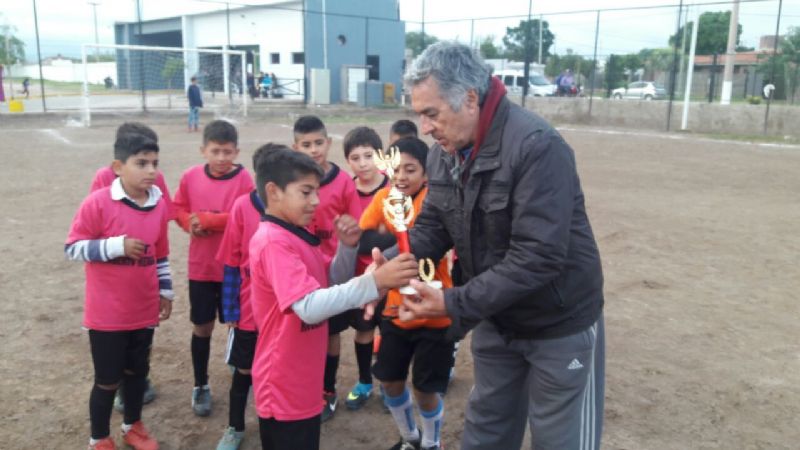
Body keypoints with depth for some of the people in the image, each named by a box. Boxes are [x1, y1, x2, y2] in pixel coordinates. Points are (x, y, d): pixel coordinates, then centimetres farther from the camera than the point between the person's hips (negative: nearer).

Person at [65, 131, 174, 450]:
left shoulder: (159, 205, -1)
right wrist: (117, 245, -25)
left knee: (138, 371, 19)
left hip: (144, 311, 5)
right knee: (107, 380, 8)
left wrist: (166, 292, 12)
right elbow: (72, 248, -13)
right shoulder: (98, 202, -16)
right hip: (106, 314, -4)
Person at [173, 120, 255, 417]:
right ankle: (201, 386, 27)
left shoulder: (243, 179, -12)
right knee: (202, 327, 11)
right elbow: (178, 209, 9)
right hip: (201, 267, 2)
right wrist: (190, 223, -11)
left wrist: (206, 219, -19)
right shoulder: (190, 177, -2)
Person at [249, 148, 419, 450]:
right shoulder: (273, 242, -24)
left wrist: (347, 247, -6)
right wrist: (375, 282, -42)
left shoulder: (298, 235, 6)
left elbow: (332, 283, 11)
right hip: (284, 389, -9)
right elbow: (309, 307, -36)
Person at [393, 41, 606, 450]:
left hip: (559, 325, -7)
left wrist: (454, 304, -33)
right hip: (495, 320, 7)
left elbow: (537, 258, -33)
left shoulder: (538, 147, -29)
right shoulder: (444, 154, -3)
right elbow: (432, 227, 2)